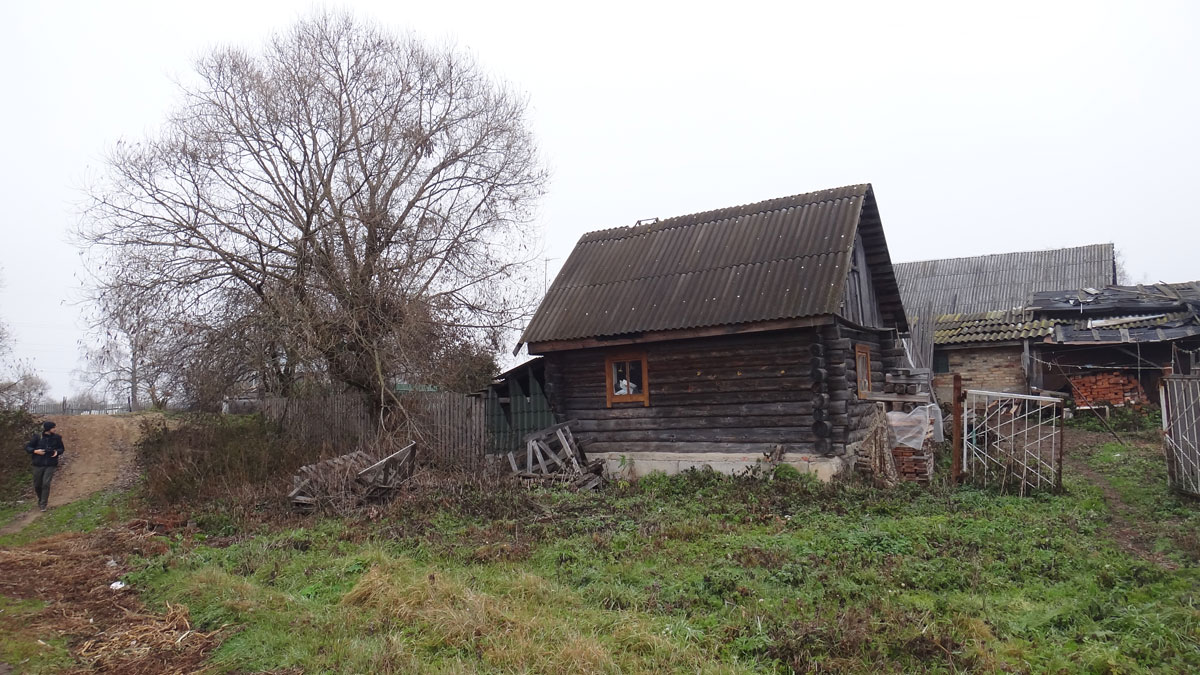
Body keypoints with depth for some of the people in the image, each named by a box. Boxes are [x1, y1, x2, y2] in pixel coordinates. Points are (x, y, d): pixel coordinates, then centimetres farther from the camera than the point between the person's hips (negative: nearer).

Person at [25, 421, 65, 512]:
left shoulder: (56, 438, -1)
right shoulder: (37, 437, -6)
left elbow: (62, 449, 12)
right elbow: (27, 447, 1)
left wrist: (57, 452, -9)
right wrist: (35, 451, -17)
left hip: (50, 465, 0)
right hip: (38, 465, 0)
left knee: (46, 484, -11)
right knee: (37, 485, 10)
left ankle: (43, 504, -2)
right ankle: (40, 499, 39)